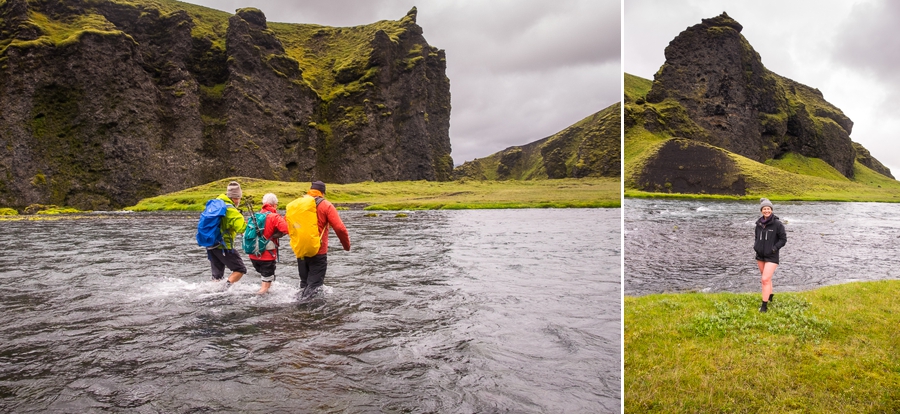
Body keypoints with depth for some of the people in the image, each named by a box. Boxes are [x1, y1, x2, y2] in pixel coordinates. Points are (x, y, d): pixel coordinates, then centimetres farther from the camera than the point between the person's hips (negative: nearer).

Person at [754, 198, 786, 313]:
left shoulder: (777, 224, -12)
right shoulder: (759, 223, 4)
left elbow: (783, 239, -6)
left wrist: (774, 248, -16)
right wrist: (755, 245, 1)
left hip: (771, 256, -6)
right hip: (760, 255, 6)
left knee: (765, 279, -12)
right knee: (765, 277, 19)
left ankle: (764, 305, -7)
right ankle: (770, 295, 42)